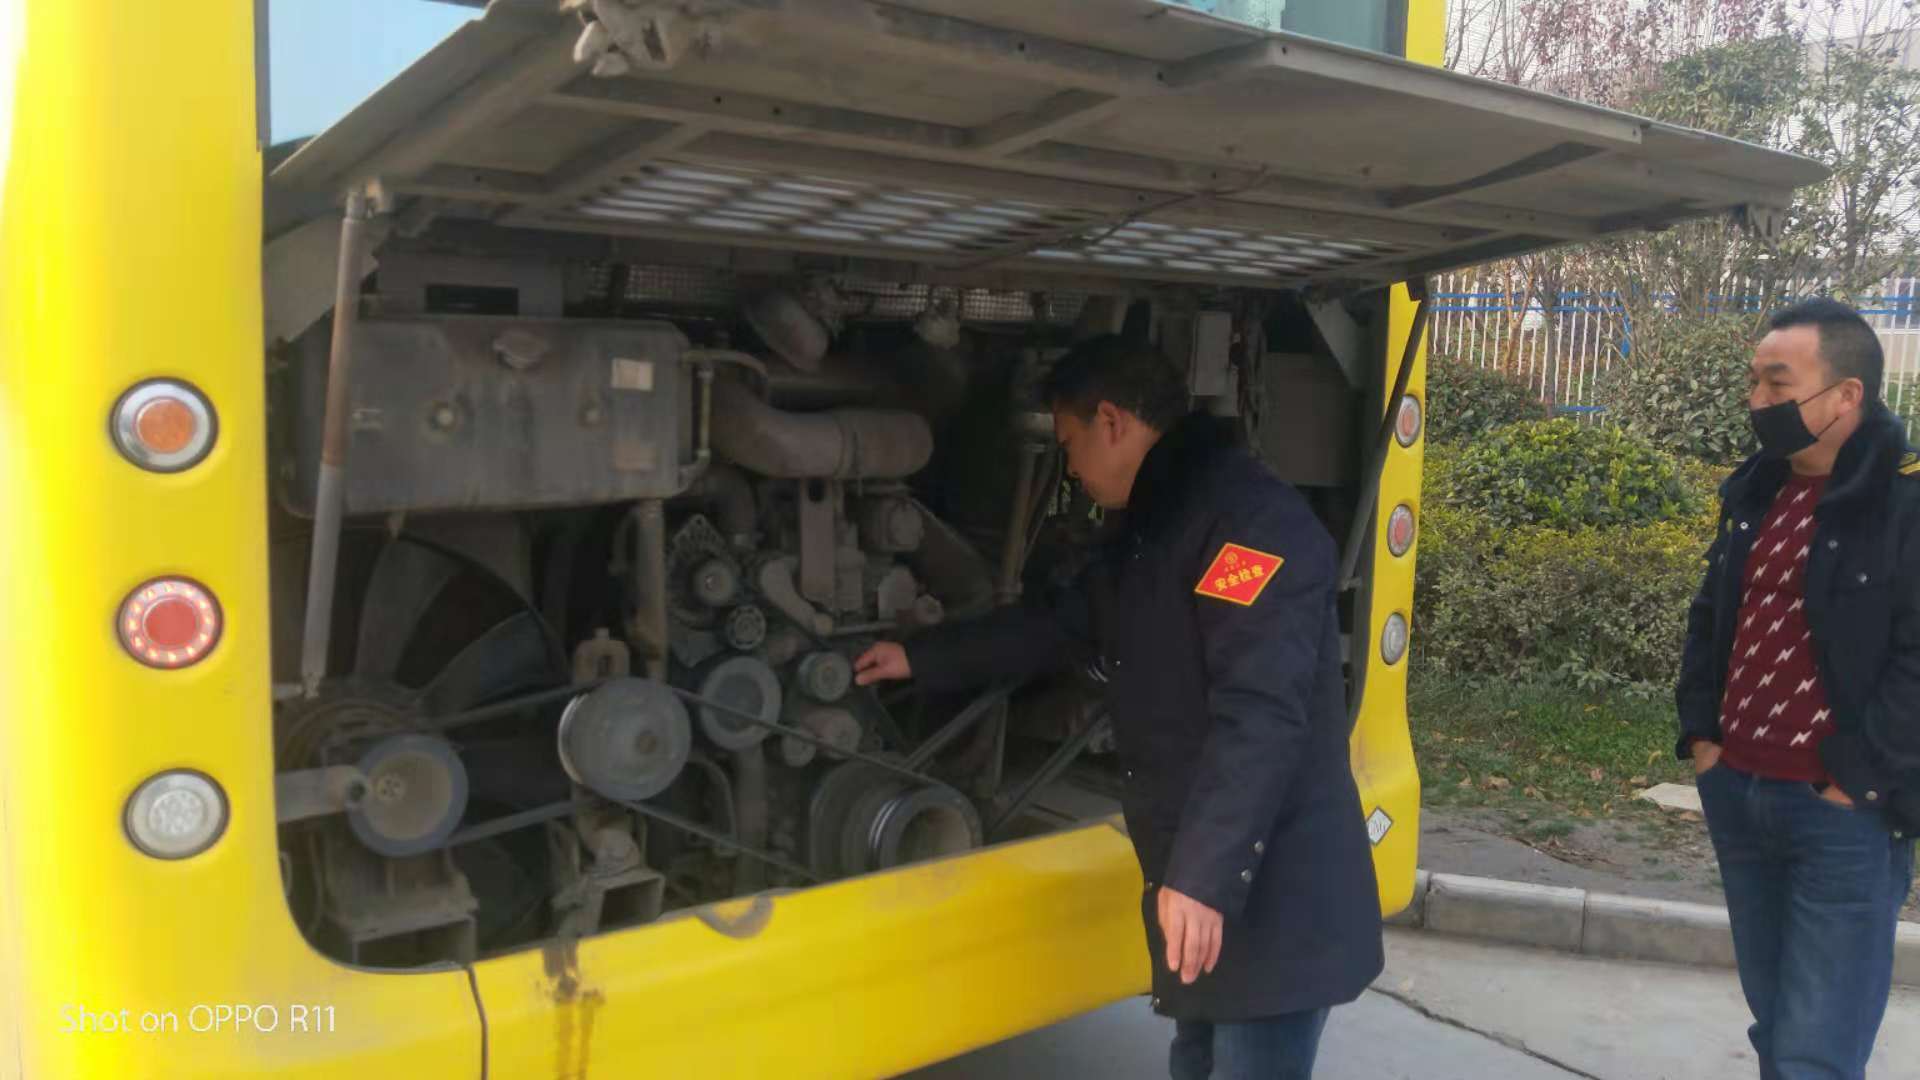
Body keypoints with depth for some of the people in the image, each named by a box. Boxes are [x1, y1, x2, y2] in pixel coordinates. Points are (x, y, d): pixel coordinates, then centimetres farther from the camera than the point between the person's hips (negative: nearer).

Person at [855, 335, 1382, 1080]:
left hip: (1275, 895, -10)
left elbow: (1260, 713, -27)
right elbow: (1056, 626, 26)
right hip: (1207, 883, 10)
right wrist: (920, 659, 31)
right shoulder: (1148, 529, 15)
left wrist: (1204, 876, -30)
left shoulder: (1250, 516, -19)